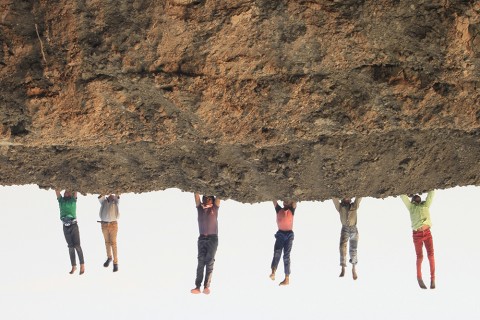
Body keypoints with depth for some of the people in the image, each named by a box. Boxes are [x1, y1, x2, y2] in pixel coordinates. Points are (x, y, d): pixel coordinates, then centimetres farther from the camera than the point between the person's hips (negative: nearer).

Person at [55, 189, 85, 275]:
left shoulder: (73, 200, 7)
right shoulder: (61, 200, 13)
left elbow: (75, 191, -1)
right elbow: (57, 191, 7)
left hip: (74, 225, -3)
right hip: (65, 227, 3)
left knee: (77, 246, -10)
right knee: (71, 247, 5)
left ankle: (82, 265, -4)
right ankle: (73, 266, 9)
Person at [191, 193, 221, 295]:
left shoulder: (214, 208, 10)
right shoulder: (200, 208, 14)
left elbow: (218, 197, 5)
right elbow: (196, 196, 12)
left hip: (213, 238, -2)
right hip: (202, 238, 2)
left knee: (209, 263, -7)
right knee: (201, 262, -6)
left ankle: (207, 286, -11)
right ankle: (197, 287, -13)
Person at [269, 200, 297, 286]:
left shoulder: (291, 210, 12)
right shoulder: (279, 210, 14)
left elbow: (294, 203, 3)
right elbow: (274, 201, 10)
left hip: (289, 234, 0)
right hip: (280, 234, 0)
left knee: (286, 256, -1)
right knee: (277, 253, -19)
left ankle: (287, 279, -3)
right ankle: (273, 273, -39)